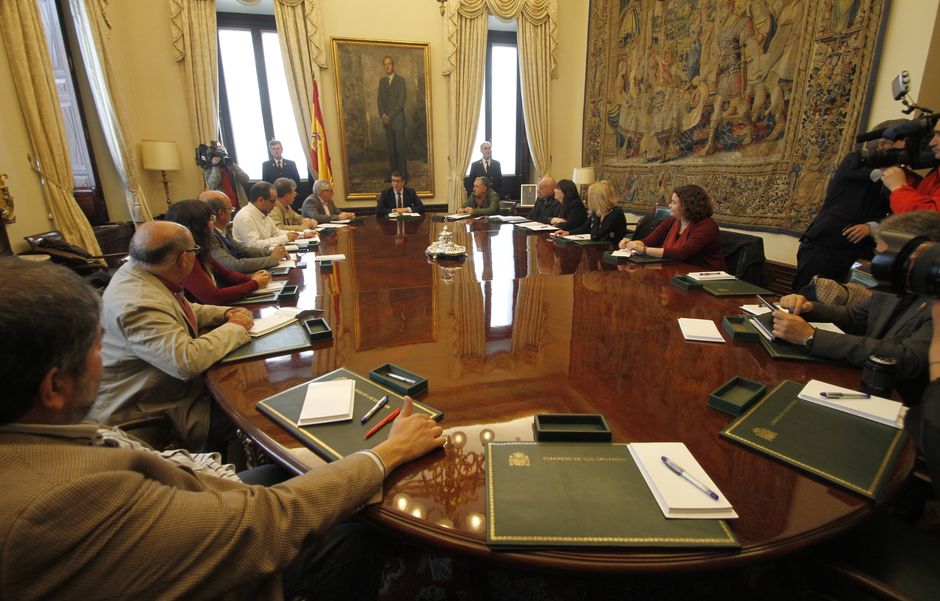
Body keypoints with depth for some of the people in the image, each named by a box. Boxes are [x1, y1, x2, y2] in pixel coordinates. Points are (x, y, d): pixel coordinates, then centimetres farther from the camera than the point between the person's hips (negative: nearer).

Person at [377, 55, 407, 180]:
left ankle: (403, 175, -1)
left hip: (397, 119, -4)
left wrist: (390, 116, -13)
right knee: (390, 148, 6)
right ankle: (392, 173, 12)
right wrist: (383, 115, -5)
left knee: (400, 148, -5)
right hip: (386, 120, 4)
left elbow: (400, 101, -9)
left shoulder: (400, 81, -2)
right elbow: (380, 99, 11)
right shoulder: (381, 80, 14)